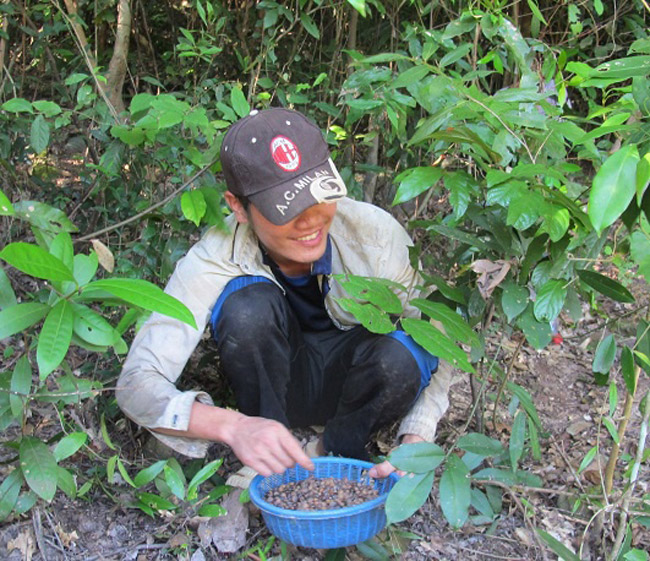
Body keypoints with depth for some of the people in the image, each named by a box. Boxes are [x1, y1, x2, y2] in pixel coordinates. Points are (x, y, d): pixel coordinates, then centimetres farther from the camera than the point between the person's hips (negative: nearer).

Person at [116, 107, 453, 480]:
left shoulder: (374, 233, -27)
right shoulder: (214, 262, -28)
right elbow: (137, 383, -32)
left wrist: (413, 447, -36)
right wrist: (233, 426, -50)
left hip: (353, 381, 1)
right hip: (274, 383, -1)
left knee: (399, 357, -34)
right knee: (249, 304, -32)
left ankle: (336, 454, -2)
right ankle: (271, 464, -11)